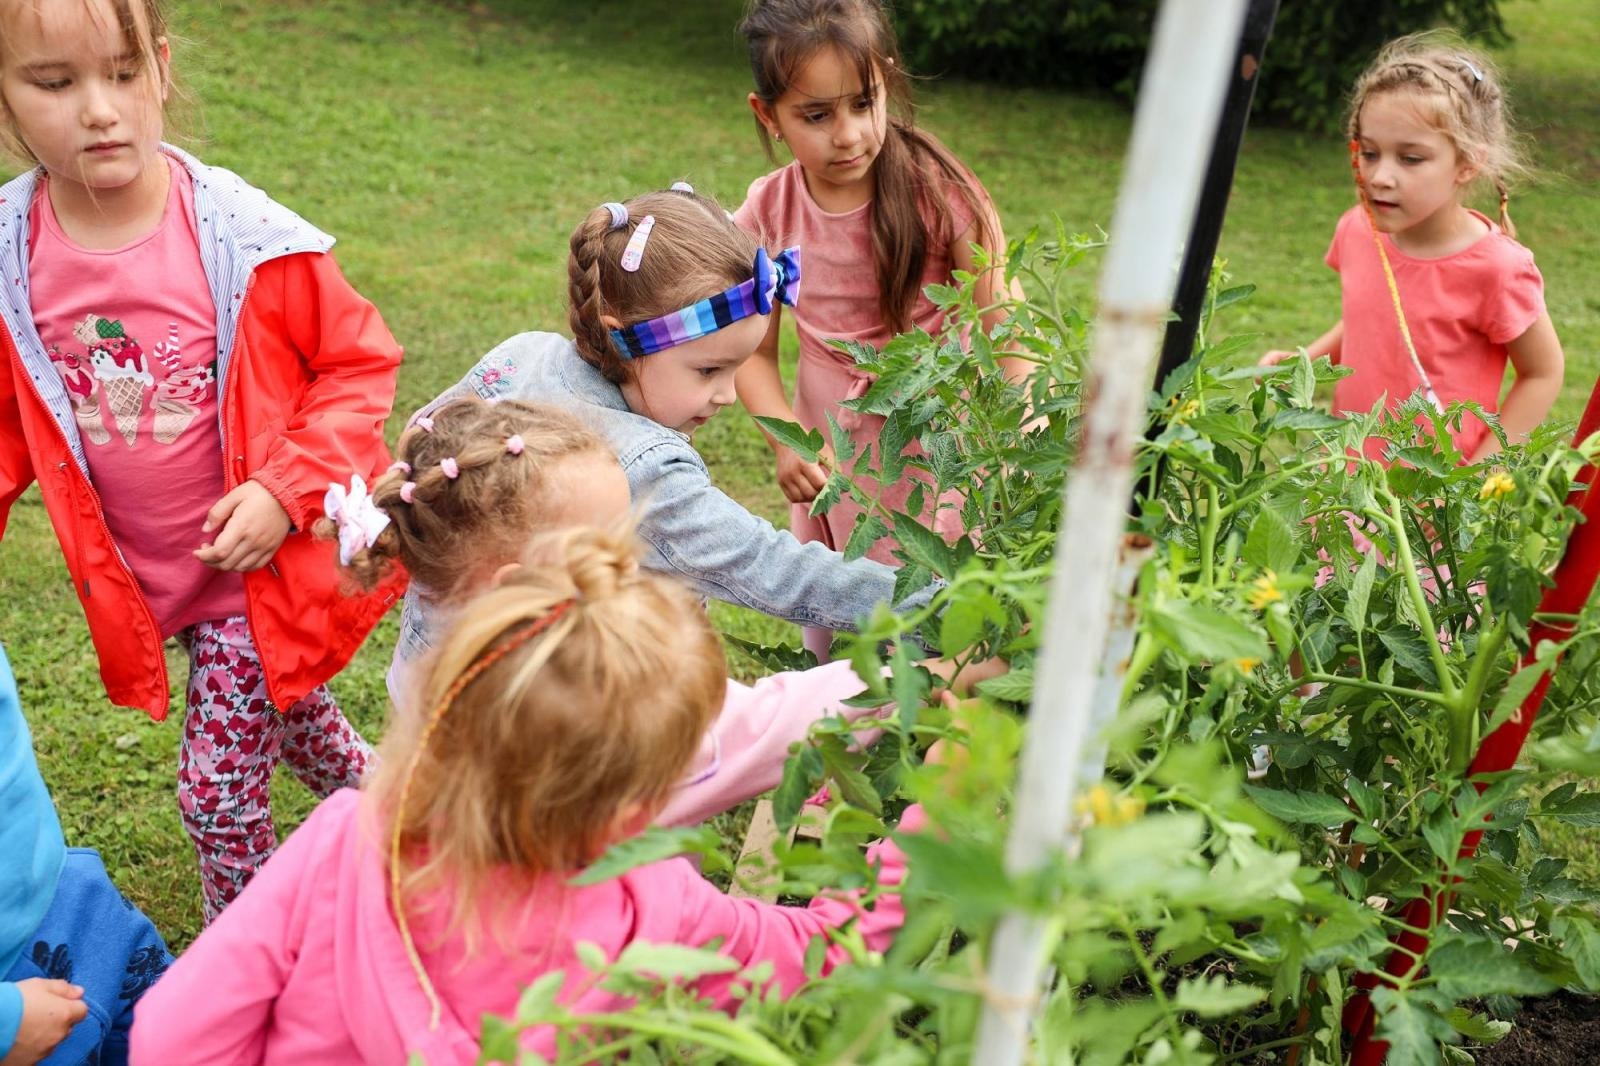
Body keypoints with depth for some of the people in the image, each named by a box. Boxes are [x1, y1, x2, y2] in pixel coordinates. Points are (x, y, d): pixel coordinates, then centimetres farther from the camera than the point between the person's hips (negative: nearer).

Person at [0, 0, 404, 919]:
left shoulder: (242, 238, -20)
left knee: (218, 787, 3)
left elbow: (360, 363, -10)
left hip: (263, 561, -4)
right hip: (144, 582, 5)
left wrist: (284, 492, -19)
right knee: (286, 718, 26)